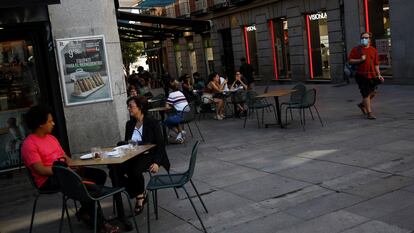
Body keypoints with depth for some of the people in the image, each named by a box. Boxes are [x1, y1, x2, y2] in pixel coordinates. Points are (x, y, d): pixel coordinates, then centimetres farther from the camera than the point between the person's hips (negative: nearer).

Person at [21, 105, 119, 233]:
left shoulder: (51, 137, 14)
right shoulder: (29, 144, -13)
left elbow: (65, 156, 18)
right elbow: (40, 170, -20)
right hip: (49, 180, -9)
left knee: (100, 175, -1)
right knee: (90, 187, -26)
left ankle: (85, 211, 6)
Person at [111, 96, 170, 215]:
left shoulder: (152, 122, -5)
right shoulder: (130, 124, 12)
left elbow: (160, 145, -8)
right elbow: (126, 143, 18)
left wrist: (156, 162, -20)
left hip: (149, 156, -6)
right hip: (134, 156, 6)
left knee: (135, 170, -36)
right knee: (114, 170, -21)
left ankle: (140, 194, -2)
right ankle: (139, 195, -3)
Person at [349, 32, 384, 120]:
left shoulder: (373, 50, 10)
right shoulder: (356, 49, 1)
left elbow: (376, 64, 11)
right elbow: (350, 61, -1)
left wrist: (379, 75, 4)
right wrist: (360, 60, -16)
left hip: (372, 75, 4)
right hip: (361, 75, -4)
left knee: (373, 92, 10)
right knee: (366, 94, -2)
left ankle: (362, 104, 35)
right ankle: (369, 113, 4)